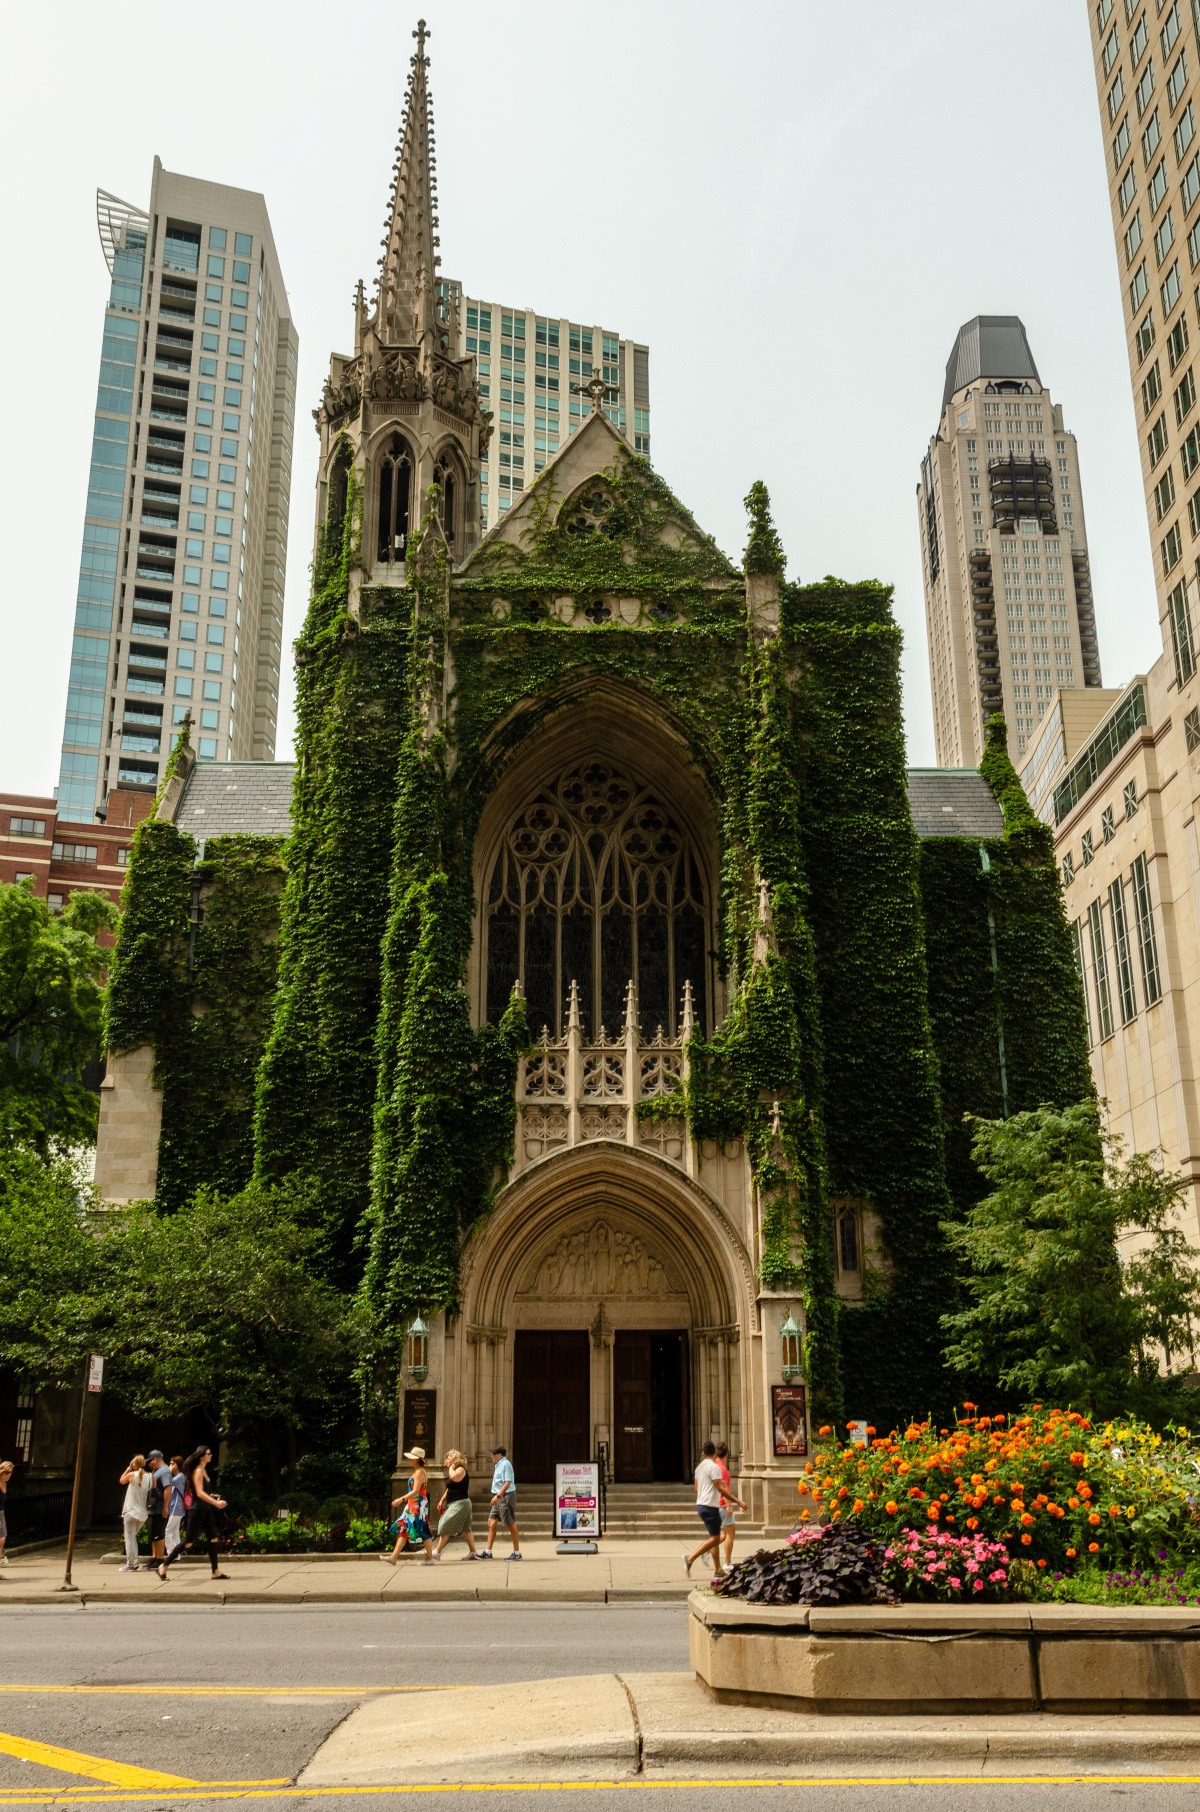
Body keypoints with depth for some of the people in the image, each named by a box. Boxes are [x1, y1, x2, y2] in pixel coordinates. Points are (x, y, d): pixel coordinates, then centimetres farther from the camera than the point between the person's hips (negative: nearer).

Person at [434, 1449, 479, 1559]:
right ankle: (472, 1552, 11)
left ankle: (437, 1552, -5)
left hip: (460, 1504, -10)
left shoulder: (461, 1469, -11)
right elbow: (449, 1488, 26)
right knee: (465, 1529, 9)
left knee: (445, 1526, -8)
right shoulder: (453, 1472, 18)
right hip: (454, 1504, 10)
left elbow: (454, 1477, -33)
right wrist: (442, 1500, 21)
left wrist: (451, 1468, -15)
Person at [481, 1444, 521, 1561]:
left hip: (506, 1496, -10)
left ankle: (517, 1552, 7)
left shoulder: (505, 1464, -13)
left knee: (511, 1524, -2)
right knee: (491, 1523, 7)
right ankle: (488, 1552, 12)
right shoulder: (498, 1465, 16)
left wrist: (498, 1496, -26)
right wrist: (496, 1497, 18)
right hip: (499, 1498, 10)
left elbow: (508, 1482, -21)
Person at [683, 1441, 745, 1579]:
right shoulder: (714, 1467, -13)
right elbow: (720, 1488, -19)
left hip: (701, 1505, 9)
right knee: (714, 1538, -7)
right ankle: (691, 1559, -16)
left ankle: (718, 1570, 12)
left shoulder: (699, 1467, 13)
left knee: (715, 1537, 12)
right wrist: (738, 1501, -18)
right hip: (710, 1506, -9)